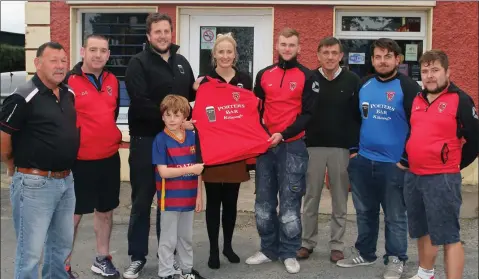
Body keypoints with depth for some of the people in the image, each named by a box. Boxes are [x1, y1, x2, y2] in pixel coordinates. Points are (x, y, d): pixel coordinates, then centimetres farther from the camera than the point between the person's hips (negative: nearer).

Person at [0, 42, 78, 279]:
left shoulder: (69, 94, 8)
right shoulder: (24, 98, -16)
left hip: (66, 181, 8)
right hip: (35, 183, -7)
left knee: (62, 244, 20)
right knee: (31, 251, 1)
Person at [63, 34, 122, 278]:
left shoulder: (112, 80, 6)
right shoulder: (69, 81, -11)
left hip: (110, 157, 6)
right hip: (79, 160, -5)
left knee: (105, 209, 15)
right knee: (74, 213, 4)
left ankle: (102, 259, 30)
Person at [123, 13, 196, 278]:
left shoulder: (182, 62, 12)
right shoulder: (138, 63, -6)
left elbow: (188, 96, 23)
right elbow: (141, 104, -19)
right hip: (146, 140, -5)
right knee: (142, 201, 4)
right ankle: (137, 257, 15)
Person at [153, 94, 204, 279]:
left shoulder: (192, 137, 2)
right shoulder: (160, 140, -11)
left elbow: (198, 169, 6)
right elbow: (163, 172, -17)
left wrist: (199, 195, 3)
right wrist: (190, 169, -20)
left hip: (189, 196, 4)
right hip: (170, 198, -4)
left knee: (186, 237, 17)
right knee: (168, 239, 6)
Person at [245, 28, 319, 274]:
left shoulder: (307, 77, 0)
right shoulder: (264, 75, 10)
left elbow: (309, 114, -5)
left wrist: (284, 134, -15)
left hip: (293, 146, -4)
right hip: (265, 145, 4)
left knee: (290, 202, 0)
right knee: (264, 202, 8)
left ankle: (289, 253, 11)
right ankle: (269, 249, 20)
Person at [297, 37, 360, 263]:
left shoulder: (352, 80, 0)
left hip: (342, 148, 0)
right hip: (313, 147, 1)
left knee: (340, 200, 7)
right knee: (311, 198, 8)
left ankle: (337, 245, 18)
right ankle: (308, 241, 20)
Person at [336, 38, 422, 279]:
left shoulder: (408, 87, -8)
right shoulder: (363, 86, 9)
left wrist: (407, 160, -12)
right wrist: (353, 149, 9)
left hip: (394, 164, -5)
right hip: (362, 161, 5)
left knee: (395, 216, 6)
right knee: (365, 212, 16)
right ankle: (364, 253, 31)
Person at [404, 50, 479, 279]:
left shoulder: (460, 100, -9)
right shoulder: (416, 101, 10)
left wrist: (456, 164, 1)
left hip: (442, 179, -7)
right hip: (413, 177, 7)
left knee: (448, 236, -3)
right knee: (422, 231, 20)